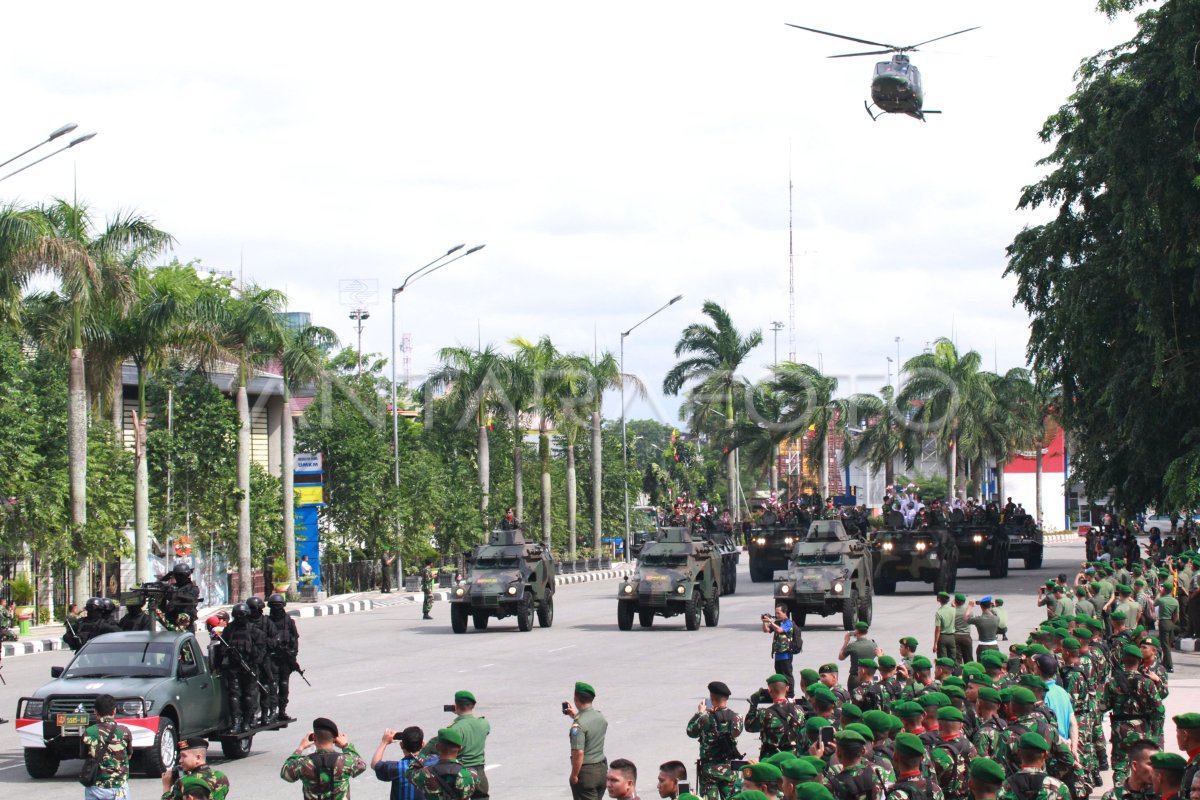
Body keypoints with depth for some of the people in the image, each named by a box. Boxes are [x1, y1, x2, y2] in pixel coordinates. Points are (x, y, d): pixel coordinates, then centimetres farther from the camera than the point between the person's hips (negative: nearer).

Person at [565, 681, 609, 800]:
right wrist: (575, 715, 24)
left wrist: (574, 775, -16)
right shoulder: (601, 717, 2)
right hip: (602, 768, 7)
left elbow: (578, 752, -27)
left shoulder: (578, 724, -23)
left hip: (586, 771, -7)